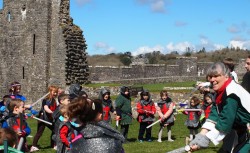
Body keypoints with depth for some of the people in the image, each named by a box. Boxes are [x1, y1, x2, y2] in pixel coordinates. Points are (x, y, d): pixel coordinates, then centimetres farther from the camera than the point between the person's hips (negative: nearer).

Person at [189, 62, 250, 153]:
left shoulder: (232, 94, -26)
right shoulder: (220, 92, 2)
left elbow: (225, 122, -28)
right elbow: (214, 115, -7)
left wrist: (205, 140, -27)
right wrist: (202, 135, -19)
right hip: (242, 132, 9)